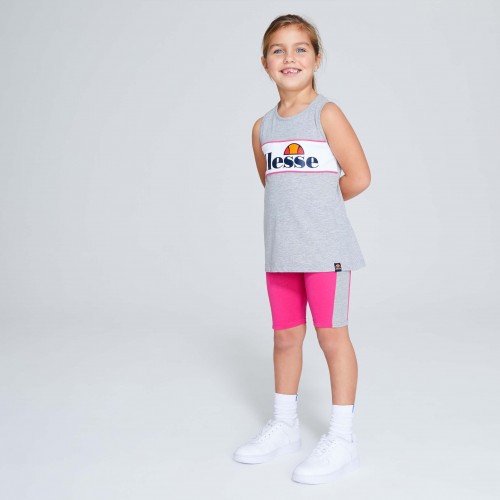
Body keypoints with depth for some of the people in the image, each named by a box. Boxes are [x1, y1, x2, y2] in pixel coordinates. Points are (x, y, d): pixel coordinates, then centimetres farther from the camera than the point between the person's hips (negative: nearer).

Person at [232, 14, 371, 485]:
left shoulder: (326, 114, -6)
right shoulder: (262, 127, 9)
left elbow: (358, 176, -9)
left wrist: (319, 200, 3)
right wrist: (299, 206, 6)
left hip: (324, 247, -5)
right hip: (280, 251, 5)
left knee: (332, 336, 1)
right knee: (285, 338, 14)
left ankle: (341, 437, 11)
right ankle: (284, 425, 30)